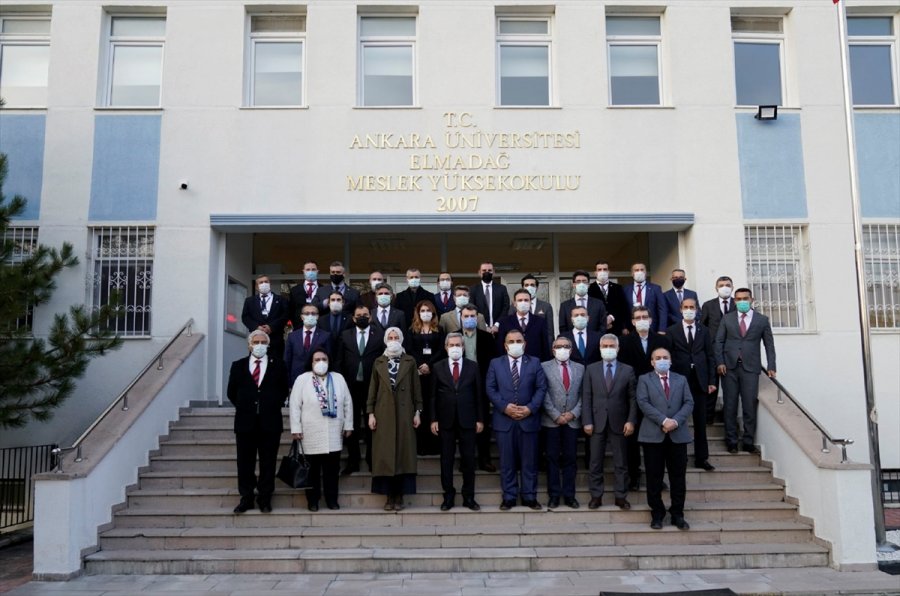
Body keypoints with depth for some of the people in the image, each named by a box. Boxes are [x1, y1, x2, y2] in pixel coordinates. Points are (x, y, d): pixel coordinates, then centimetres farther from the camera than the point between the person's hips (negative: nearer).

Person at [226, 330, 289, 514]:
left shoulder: (278, 365, 5)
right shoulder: (238, 366, 8)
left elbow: (284, 390, 10)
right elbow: (231, 392, 13)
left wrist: (273, 407, 2)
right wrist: (243, 407, 6)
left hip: (270, 422, -1)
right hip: (245, 422, 1)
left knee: (268, 463, 4)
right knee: (245, 463, 6)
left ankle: (265, 499, 13)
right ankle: (246, 498, 16)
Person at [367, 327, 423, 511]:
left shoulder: (410, 361, 6)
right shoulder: (378, 362, 9)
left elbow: (416, 388, 6)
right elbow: (372, 389, 8)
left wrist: (417, 412, 0)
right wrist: (370, 413, 1)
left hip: (404, 414, -1)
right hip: (384, 414, 1)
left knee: (404, 453, -1)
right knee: (385, 454, 0)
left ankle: (400, 496, 6)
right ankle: (389, 496, 7)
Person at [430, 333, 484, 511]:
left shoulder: (473, 367, 5)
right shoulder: (438, 367, 4)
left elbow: (479, 394, 5)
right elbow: (433, 395, 3)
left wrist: (480, 419, 1)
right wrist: (433, 419, -2)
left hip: (467, 420, 0)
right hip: (446, 421, 0)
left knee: (468, 459, 4)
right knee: (446, 459, 5)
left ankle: (469, 497, 13)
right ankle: (448, 496, 14)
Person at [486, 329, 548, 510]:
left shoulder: (534, 363, 7)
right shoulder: (495, 363, 8)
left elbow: (541, 388, 1)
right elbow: (490, 389, 2)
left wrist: (530, 408, -11)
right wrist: (504, 407, -12)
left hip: (528, 419, 0)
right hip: (504, 419, 0)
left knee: (529, 460, 5)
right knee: (507, 461, 4)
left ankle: (529, 496, 14)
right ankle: (509, 497, 13)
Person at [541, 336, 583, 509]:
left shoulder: (580, 368, 10)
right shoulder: (544, 367, 1)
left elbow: (583, 394, 6)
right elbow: (544, 394, -5)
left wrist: (574, 413, -7)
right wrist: (556, 416, -11)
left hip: (573, 421, 2)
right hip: (551, 421, -2)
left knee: (570, 458, 6)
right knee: (553, 458, 3)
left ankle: (569, 495, 12)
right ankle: (554, 495, 9)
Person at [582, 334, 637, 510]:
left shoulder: (627, 370, 3)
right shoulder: (591, 369, 4)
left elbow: (632, 398, 2)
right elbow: (586, 397, 1)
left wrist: (631, 421, -7)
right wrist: (587, 421, -6)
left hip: (619, 423, 0)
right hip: (597, 423, 0)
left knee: (621, 463, 6)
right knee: (596, 462, 6)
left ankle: (621, 496, 16)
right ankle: (596, 496, 15)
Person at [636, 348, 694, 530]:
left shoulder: (681, 379, 14)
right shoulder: (644, 379, 5)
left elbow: (689, 403, 4)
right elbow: (643, 403, -8)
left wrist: (675, 421, -12)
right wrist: (663, 420, -17)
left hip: (678, 434, 2)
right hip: (653, 434, -2)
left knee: (678, 476, 5)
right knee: (654, 477, 2)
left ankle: (678, 514, 14)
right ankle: (657, 514, 12)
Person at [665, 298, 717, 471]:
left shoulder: (704, 331, 9)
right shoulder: (671, 331, 3)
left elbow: (710, 357, 8)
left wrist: (712, 381, 2)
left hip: (699, 381, 2)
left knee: (700, 421, 5)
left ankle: (701, 458, 12)